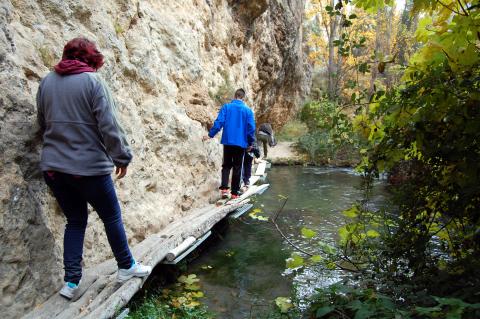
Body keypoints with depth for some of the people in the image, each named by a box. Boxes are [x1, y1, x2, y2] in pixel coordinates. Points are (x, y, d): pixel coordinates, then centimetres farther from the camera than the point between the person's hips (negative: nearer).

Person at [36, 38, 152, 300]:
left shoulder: (47, 81, 7)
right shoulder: (92, 81, -10)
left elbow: (42, 124, 15)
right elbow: (109, 126, -15)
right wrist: (122, 157, -6)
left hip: (52, 167, 6)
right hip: (88, 166, -6)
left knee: (75, 220, 18)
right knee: (112, 216, 12)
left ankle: (71, 281, 18)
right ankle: (126, 267, 26)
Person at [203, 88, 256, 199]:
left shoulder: (226, 107, -1)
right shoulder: (248, 110, 0)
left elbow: (219, 122, -10)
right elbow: (251, 128, -3)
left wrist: (210, 135, -3)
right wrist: (250, 143, 6)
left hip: (228, 141, 1)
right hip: (241, 143, 0)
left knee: (226, 165, 13)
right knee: (237, 167, 9)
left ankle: (224, 188, -4)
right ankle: (235, 192, 11)